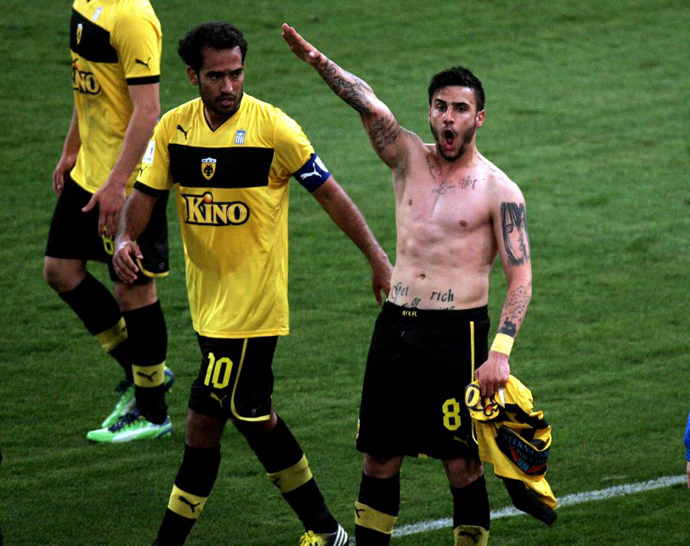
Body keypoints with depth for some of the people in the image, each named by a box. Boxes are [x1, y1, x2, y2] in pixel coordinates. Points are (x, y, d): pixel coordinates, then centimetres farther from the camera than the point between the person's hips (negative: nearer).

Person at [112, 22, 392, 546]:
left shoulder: (273, 127, -13)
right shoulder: (174, 127, 2)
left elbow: (329, 193, -7)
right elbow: (147, 191, 4)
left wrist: (377, 256, -8)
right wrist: (125, 237, -17)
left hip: (251, 300, -7)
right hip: (208, 296, 7)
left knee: (205, 419, -7)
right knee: (251, 413, 13)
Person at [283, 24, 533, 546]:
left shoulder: (498, 190, -4)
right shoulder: (409, 157, 7)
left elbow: (521, 277, -8)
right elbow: (369, 104, -10)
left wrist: (500, 352, -20)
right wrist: (320, 62, -28)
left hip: (457, 331, -4)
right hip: (395, 326, 4)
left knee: (462, 464, -2)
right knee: (379, 457, 7)